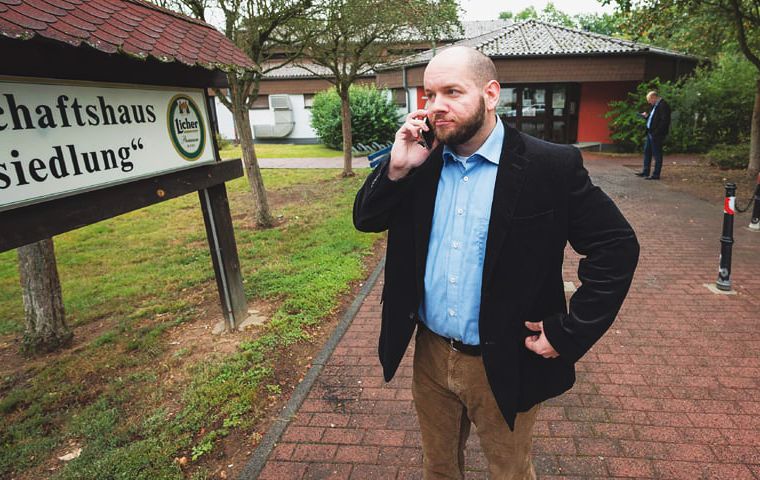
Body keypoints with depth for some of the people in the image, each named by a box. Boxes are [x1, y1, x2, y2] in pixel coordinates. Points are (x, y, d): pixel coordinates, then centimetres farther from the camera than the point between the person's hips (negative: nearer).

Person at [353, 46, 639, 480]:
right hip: (430, 355, 4)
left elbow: (617, 244, -12)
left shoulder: (551, 166, -15)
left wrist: (568, 334, -15)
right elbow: (366, 219, 2)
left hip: (505, 366, -4)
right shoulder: (421, 161, -2)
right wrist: (396, 168, -16)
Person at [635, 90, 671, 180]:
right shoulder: (656, 105, 16)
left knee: (657, 154, -4)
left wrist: (656, 133, -24)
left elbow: (664, 121, -21)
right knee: (647, 152, 17)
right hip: (650, 133, 10)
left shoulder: (663, 105, -14)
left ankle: (656, 175, 2)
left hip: (656, 134, -10)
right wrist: (647, 116, 5)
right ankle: (645, 172, 27)